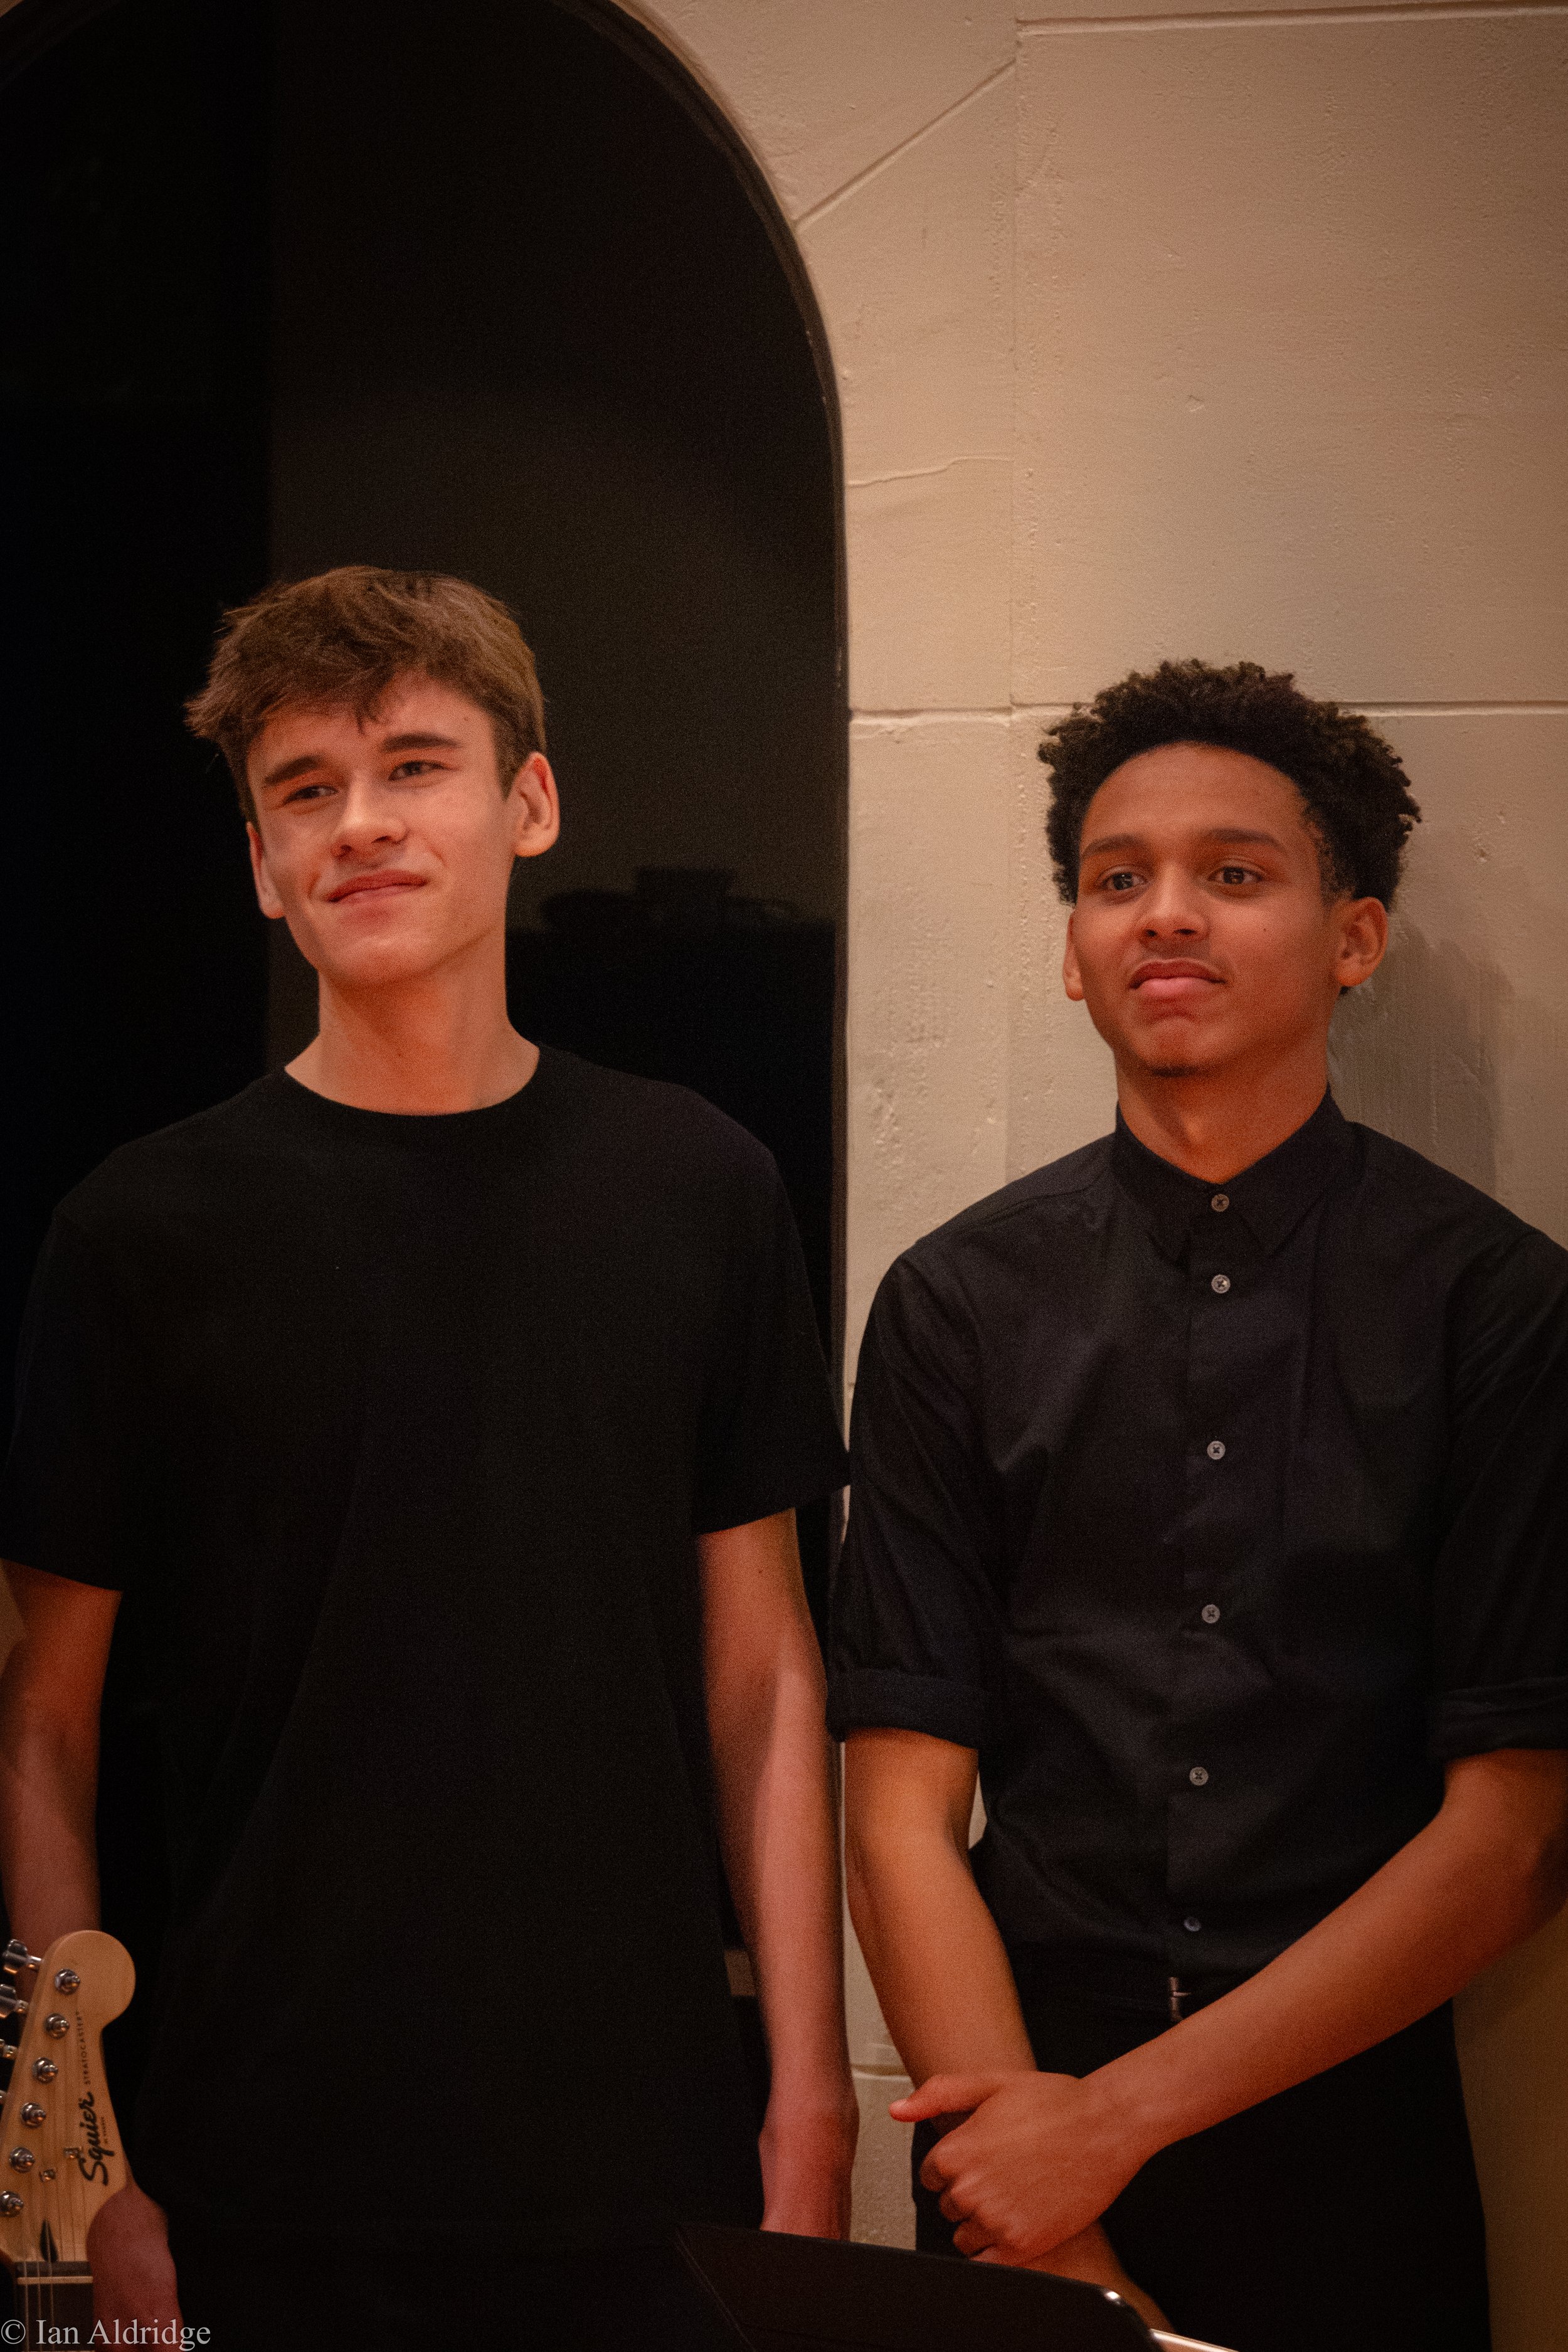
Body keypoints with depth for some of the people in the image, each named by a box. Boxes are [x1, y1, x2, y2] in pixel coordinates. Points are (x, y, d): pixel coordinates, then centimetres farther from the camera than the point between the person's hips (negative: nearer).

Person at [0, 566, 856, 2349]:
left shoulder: (694, 1191, 3)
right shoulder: (151, 1230, -3)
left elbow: (760, 1678, 6)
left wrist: (814, 2091, 1)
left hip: (646, 2153, 2)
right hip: (269, 2184, -2)